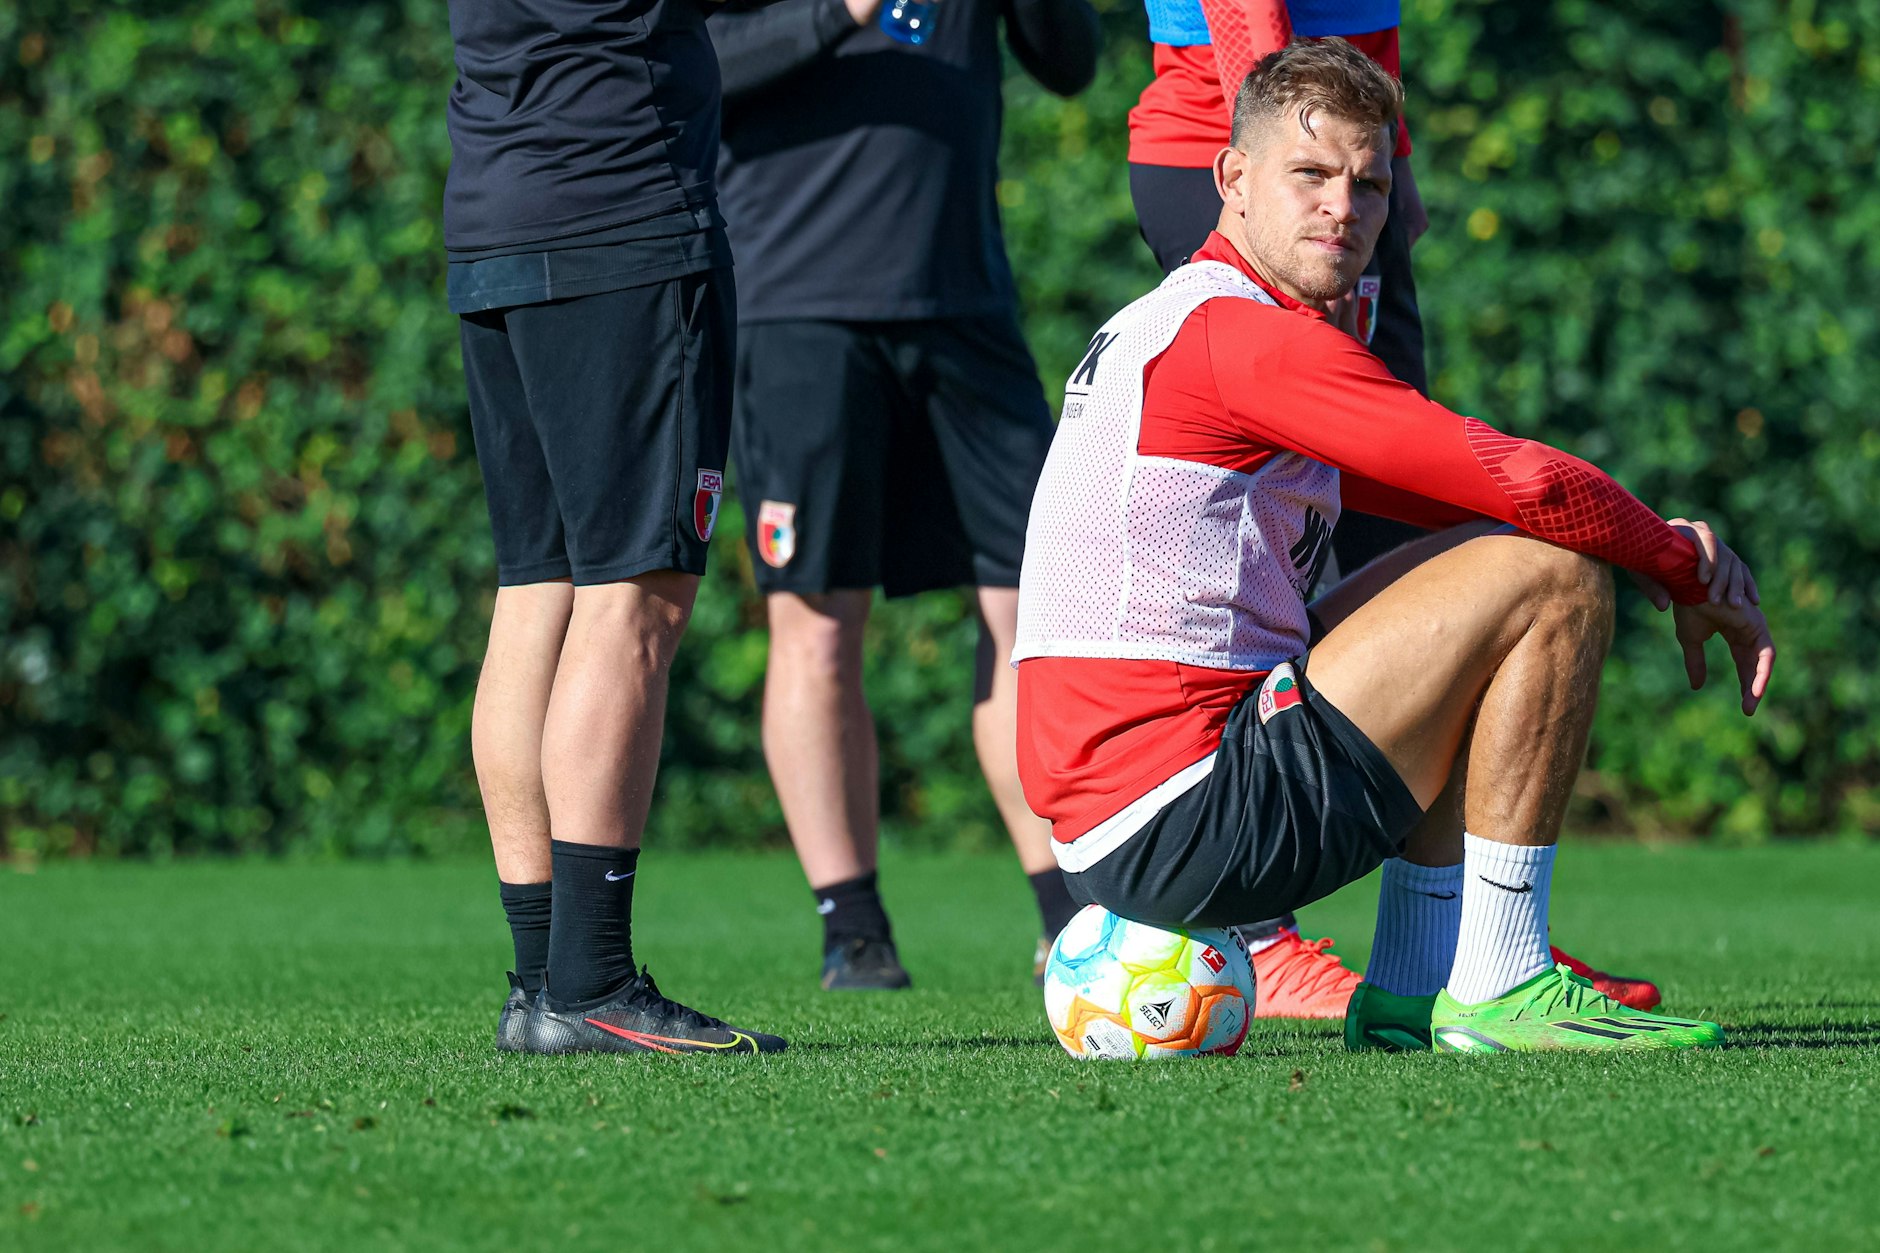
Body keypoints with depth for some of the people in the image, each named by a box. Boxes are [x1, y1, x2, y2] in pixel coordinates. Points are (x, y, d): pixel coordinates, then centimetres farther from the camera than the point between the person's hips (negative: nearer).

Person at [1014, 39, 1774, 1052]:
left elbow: (1483, 494, 22)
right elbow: (1537, 487, -16)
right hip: (1180, 822, -10)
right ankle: (1496, 991, -6)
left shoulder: (1168, 331, 21)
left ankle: (1408, 997, 15)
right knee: (1554, 576, -7)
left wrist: (1667, 544, 8)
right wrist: (1692, 577, 1)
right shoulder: (1245, 337, -12)